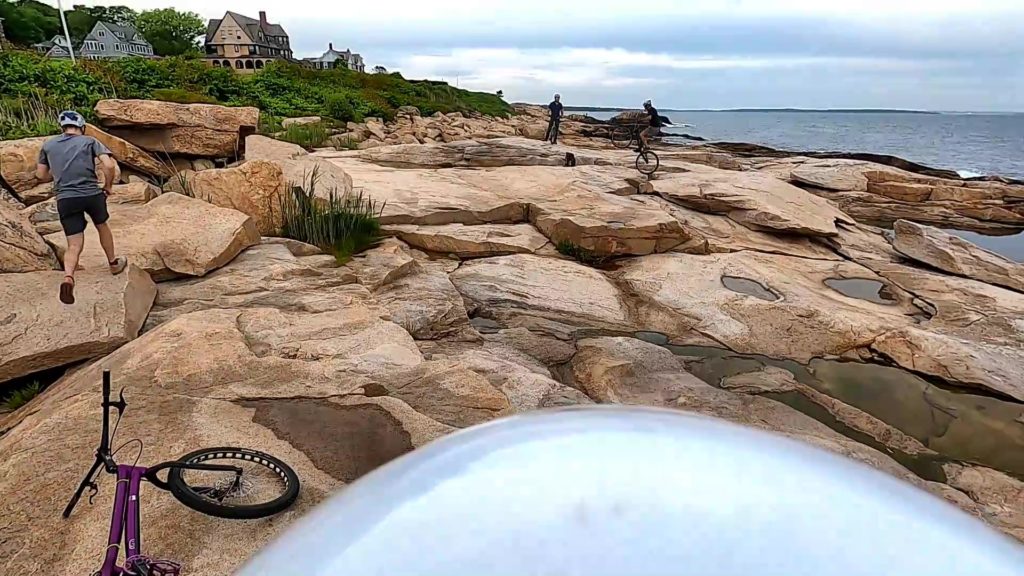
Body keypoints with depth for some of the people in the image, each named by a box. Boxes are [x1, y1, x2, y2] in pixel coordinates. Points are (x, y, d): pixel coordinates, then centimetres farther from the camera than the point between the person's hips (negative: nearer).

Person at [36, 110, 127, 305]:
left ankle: (68, 277, -23)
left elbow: (41, 175, 16)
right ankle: (114, 263, 41)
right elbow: (109, 166, -10)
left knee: (74, 245, 3)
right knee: (102, 226, 27)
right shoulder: (90, 141, 5)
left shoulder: (49, 145, 13)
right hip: (92, 194, -1)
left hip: (65, 199, 1)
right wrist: (108, 186, 5)